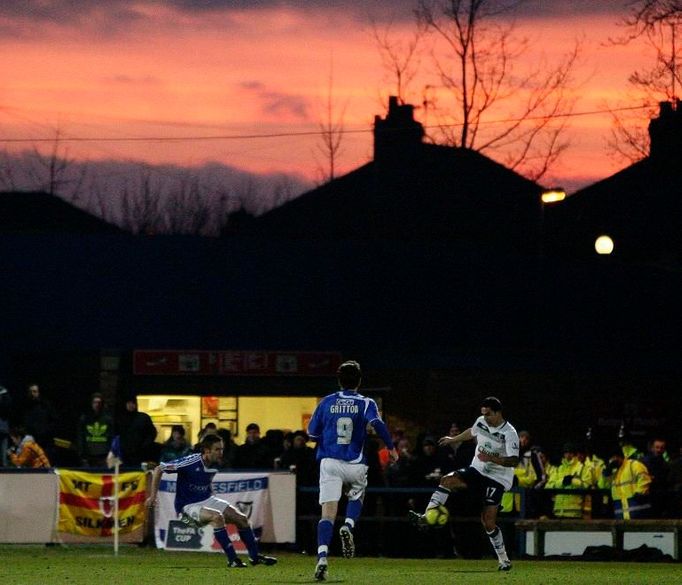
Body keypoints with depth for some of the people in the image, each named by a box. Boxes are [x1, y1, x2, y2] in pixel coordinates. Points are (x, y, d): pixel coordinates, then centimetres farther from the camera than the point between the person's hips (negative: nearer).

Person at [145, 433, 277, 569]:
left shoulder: (213, 466, 0)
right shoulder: (191, 462, -23)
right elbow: (158, 469, -19)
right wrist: (153, 495, -20)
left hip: (207, 500, 8)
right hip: (187, 506, -8)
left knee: (241, 519, -1)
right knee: (217, 516, -34)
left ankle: (255, 556, 15)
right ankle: (232, 559, -28)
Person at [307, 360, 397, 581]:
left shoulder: (327, 402, 8)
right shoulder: (366, 403, 2)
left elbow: (312, 433, 11)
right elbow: (377, 424, -17)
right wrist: (391, 447, -7)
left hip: (329, 463, 0)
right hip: (355, 464, 0)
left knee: (328, 512, -7)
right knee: (356, 497, 28)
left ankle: (322, 557, -25)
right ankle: (348, 527, -2)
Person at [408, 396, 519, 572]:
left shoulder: (509, 433, -19)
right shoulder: (481, 422, 1)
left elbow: (514, 461, -24)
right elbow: (472, 432, 25)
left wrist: (491, 458, -34)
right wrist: (453, 440, 38)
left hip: (497, 479, -6)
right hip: (477, 470, 6)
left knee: (488, 521, -14)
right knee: (448, 480, -19)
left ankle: (504, 560, 0)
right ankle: (425, 518, -24)